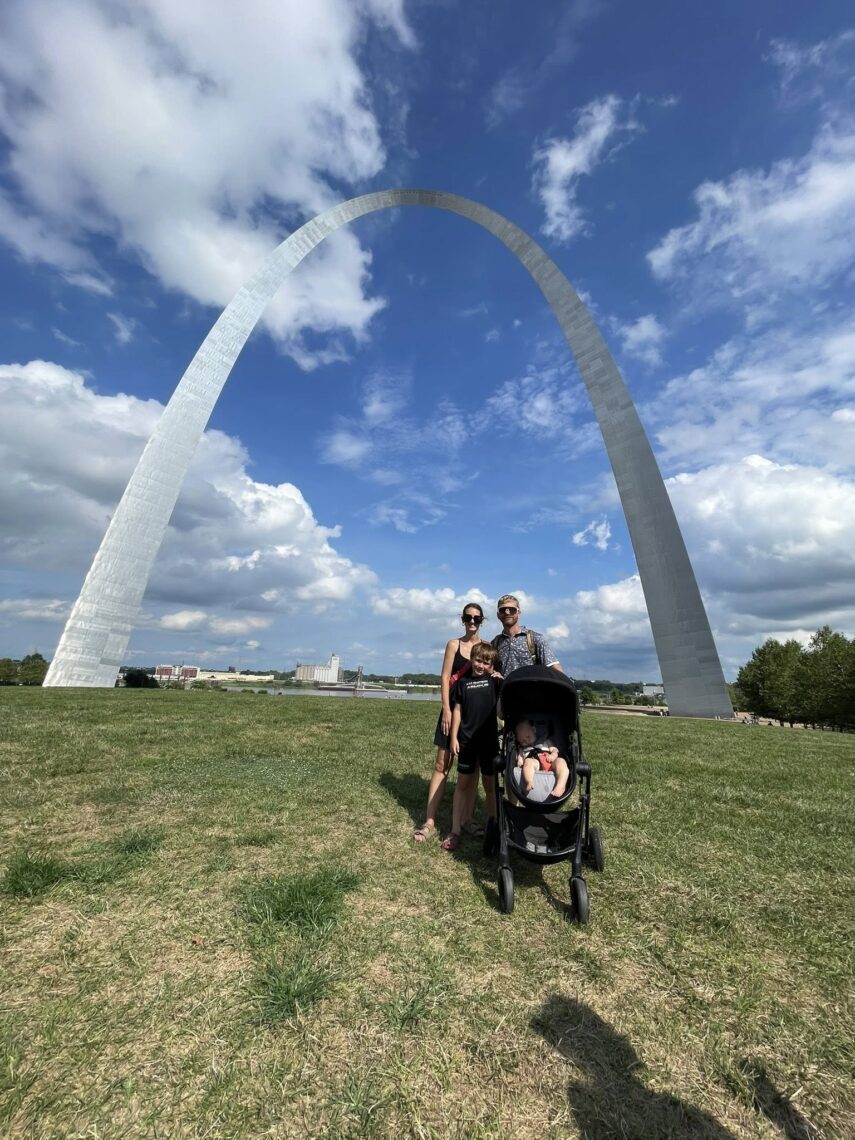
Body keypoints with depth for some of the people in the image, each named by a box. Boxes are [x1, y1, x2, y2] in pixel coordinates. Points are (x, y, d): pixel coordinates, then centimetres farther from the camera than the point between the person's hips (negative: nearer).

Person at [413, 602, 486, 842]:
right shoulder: (454, 644, 0)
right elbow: (444, 677, -5)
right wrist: (446, 710, -12)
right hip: (454, 709, -2)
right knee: (442, 764, 1)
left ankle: (468, 819, 24)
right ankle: (430, 822, 8)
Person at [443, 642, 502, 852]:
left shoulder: (494, 681, 0)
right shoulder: (463, 682, 3)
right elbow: (457, 710, 4)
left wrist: (496, 674, -9)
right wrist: (454, 737, 0)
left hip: (489, 739, -1)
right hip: (466, 739, 1)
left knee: (490, 785, 12)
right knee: (463, 784, 9)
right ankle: (455, 831, 19)